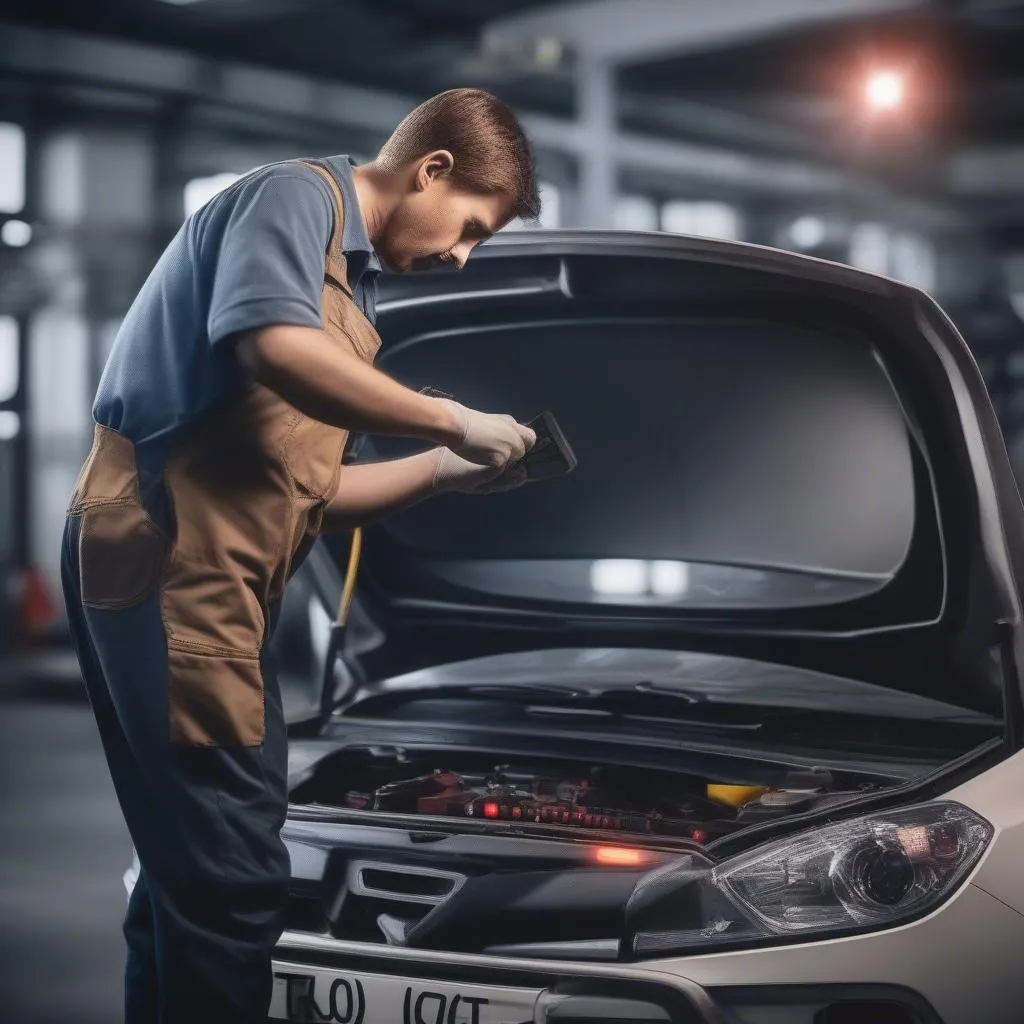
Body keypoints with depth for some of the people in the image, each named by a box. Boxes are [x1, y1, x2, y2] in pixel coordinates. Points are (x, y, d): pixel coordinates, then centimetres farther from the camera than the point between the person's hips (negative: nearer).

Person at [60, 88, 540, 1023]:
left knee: (193, 869, 13)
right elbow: (277, 349, -25)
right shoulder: (296, 195, -3)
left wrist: (446, 473, 18)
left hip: (209, 579, 10)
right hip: (170, 563, -10)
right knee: (233, 872, -10)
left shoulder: (348, 276, 25)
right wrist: (454, 423, -16)